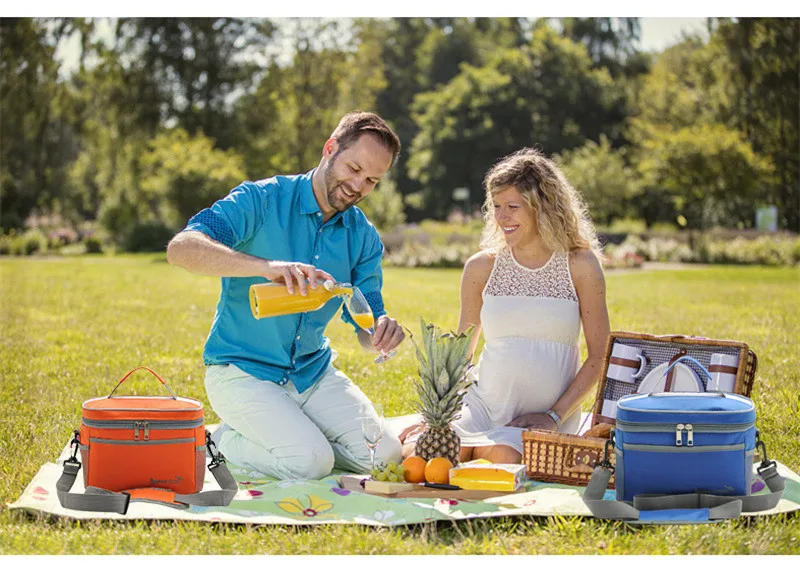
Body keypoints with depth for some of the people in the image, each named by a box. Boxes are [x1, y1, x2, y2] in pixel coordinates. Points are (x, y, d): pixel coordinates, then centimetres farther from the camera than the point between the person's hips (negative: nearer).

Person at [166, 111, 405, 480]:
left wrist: (383, 330, -23)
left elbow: (366, 332, 4)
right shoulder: (262, 200, -12)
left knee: (382, 455, -12)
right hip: (241, 369, -5)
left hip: (313, 371, 5)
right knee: (309, 461, -25)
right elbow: (181, 248, -27)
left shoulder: (364, 238, 4)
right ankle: (225, 441, 3)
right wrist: (266, 266, -42)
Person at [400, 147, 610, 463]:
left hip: (543, 418, -1)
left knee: (502, 456, -35)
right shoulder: (481, 267, 6)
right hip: (482, 405, 2)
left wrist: (555, 416, -9)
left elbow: (598, 356, 0)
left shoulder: (580, 265, -1)